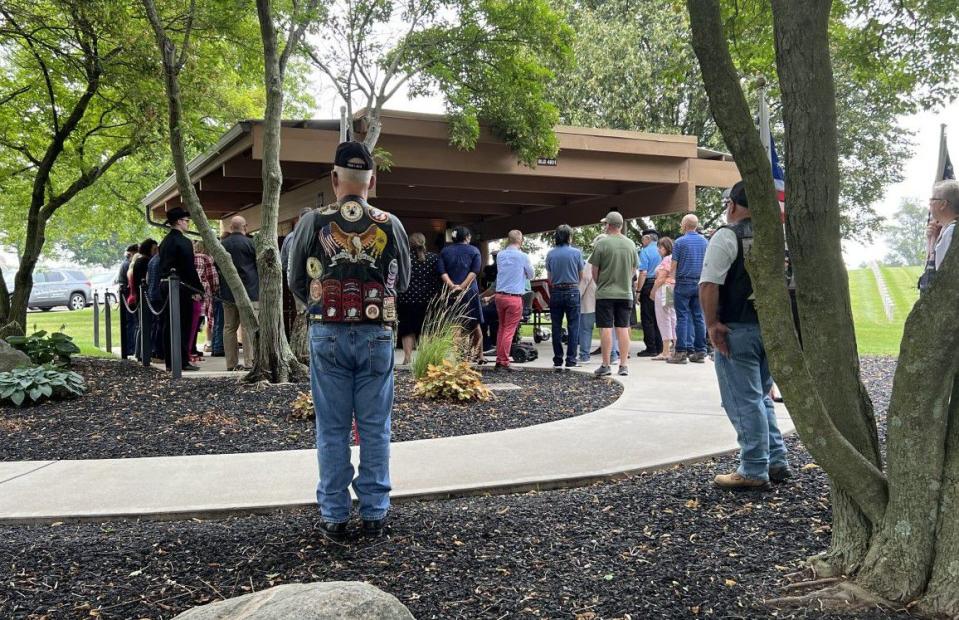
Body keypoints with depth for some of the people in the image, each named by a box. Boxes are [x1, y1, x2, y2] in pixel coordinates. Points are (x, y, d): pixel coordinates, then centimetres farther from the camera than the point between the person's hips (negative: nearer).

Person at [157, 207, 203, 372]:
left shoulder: (165, 241, 13)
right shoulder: (184, 242, -13)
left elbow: (163, 266, 17)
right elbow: (190, 268, -15)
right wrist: (197, 289, -11)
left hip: (166, 286, 8)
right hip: (182, 288, -8)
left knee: (170, 326, 10)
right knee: (184, 326, -4)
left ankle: (170, 361, 14)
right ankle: (182, 361, -4)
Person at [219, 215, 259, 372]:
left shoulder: (222, 244, 4)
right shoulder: (250, 243, -9)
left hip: (228, 292, 5)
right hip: (249, 290, -5)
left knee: (229, 328, 9)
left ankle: (232, 363, 11)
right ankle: (249, 362, -7)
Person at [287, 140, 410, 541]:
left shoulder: (313, 222, -3)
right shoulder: (390, 225, -1)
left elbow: (296, 282, 7)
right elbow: (402, 282, 12)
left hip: (328, 335, 0)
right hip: (376, 335, 1)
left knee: (332, 428, 7)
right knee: (374, 427, 8)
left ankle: (333, 516, 13)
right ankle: (375, 514, 14)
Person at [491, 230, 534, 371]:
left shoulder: (500, 255, 4)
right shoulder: (522, 256, -9)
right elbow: (530, 275, 6)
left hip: (500, 295, 5)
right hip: (514, 297, -5)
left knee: (501, 327, 15)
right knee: (509, 330, -1)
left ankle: (498, 360, 16)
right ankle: (504, 362, -1)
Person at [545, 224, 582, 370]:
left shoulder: (550, 254, 0)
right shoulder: (576, 253, -5)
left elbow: (549, 277, 5)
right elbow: (581, 274, 5)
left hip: (555, 292, 2)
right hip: (572, 291, -2)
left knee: (556, 327, 8)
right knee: (573, 327, 3)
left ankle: (557, 361, 11)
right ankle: (570, 360, 1)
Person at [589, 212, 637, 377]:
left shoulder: (602, 244, -8)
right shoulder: (631, 244, 5)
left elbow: (594, 271, -3)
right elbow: (633, 270, 12)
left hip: (605, 293, -4)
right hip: (625, 293, 4)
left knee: (606, 328, -1)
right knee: (623, 328, 6)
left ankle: (605, 365, 1)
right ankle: (623, 365, 7)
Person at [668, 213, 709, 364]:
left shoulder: (679, 242, -8)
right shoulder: (705, 241, 7)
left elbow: (674, 266, -6)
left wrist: (673, 278, 11)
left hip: (683, 283, -4)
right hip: (700, 283, 4)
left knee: (683, 317, -3)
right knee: (698, 317, 7)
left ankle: (681, 352, -4)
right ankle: (700, 352, 7)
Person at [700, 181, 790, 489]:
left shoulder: (726, 236, -11)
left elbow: (709, 284, -20)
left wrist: (713, 324, -14)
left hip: (737, 330, -7)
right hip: (771, 326, 7)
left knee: (745, 402, -1)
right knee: (761, 397, 19)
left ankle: (753, 471, 3)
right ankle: (776, 462, 21)